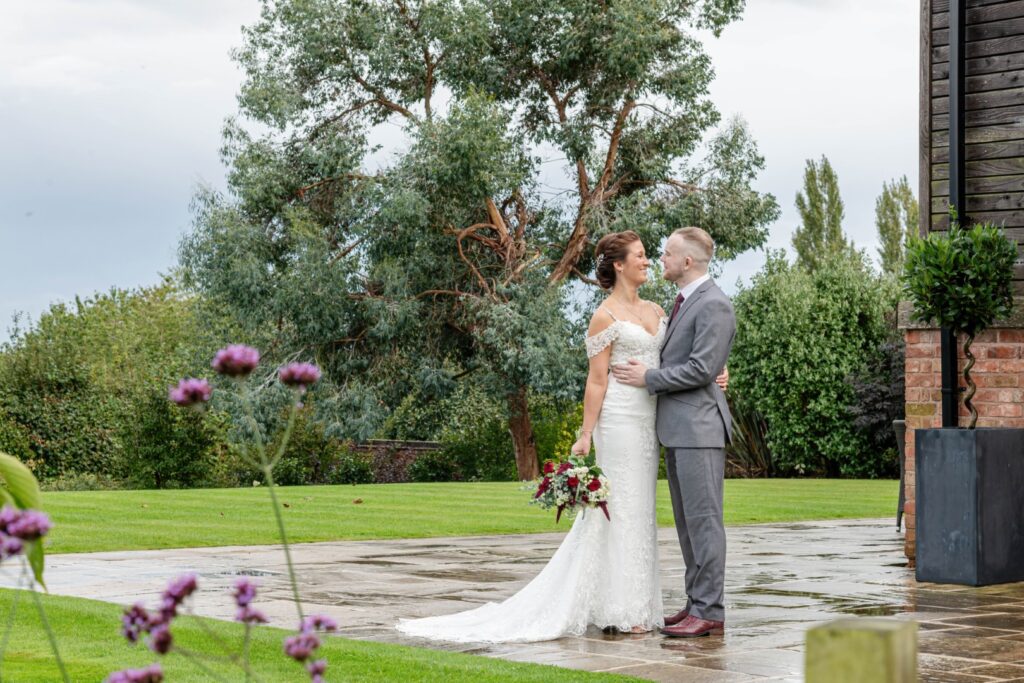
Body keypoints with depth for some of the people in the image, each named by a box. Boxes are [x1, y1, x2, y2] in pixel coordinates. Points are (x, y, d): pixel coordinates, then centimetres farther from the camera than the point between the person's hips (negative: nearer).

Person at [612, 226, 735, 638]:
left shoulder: (714, 305, -13)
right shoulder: (684, 302, 18)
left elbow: (702, 369, -20)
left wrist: (649, 378, -13)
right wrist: (647, 374, 12)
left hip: (698, 426, -10)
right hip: (676, 427, 10)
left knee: (703, 518, -7)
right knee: (687, 521, 12)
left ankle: (710, 612, -4)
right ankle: (697, 603, 17)